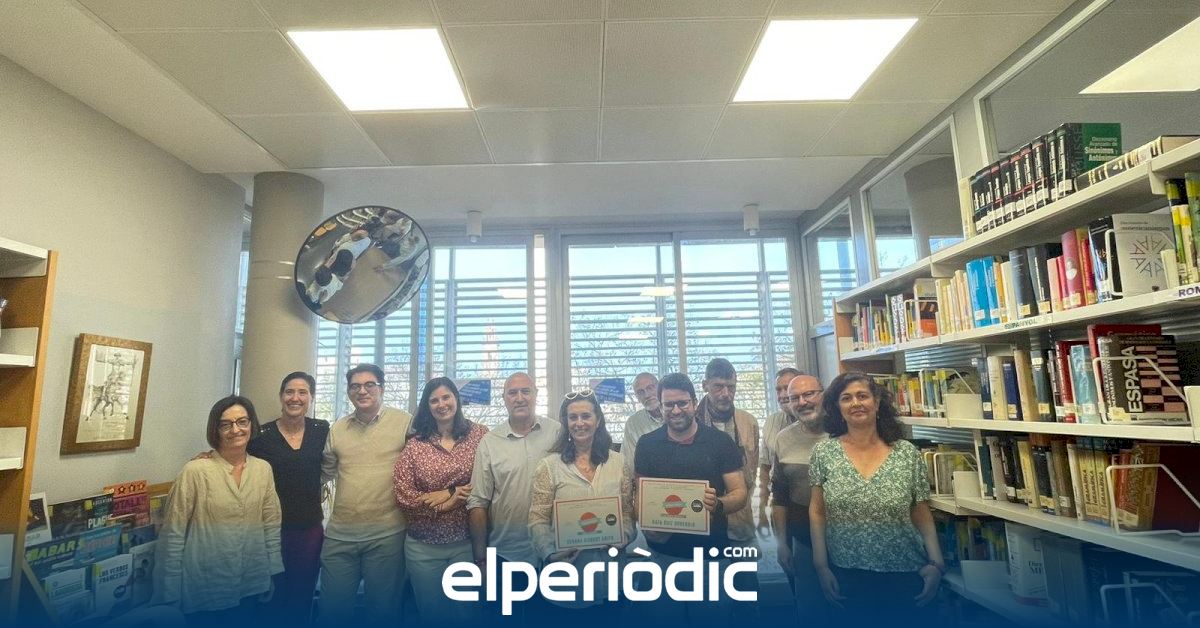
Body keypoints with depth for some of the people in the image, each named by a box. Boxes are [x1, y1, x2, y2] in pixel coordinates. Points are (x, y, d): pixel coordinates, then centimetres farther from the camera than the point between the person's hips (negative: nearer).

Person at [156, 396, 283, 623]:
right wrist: (169, 593, -9)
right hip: (204, 591, -4)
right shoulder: (195, 471, -15)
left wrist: (273, 575, 6)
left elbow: (272, 525, 6)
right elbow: (172, 533, -11)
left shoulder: (263, 469, 0)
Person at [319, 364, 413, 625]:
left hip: (387, 534, -3)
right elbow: (327, 471, 19)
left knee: (383, 610, 11)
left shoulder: (405, 421, -5)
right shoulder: (337, 428, 8)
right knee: (333, 610, 14)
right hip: (339, 534, 4)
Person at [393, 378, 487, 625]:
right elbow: (404, 496, -8)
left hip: (467, 542, -1)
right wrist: (450, 498, -14)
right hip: (422, 545, 1)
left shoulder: (479, 435, -3)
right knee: (430, 613, 18)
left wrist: (447, 494, -15)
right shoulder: (414, 443, -2)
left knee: (465, 612, 14)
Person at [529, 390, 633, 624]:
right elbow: (538, 520, -6)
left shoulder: (618, 462, 3)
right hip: (566, 573, -2)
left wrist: (621, 538, -11)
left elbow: (628, 511, 7)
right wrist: (551, 553, -21)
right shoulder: (548, 465, -4)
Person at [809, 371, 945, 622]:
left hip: (905, 576, 0)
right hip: (845, 576, 0)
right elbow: (817, 512, -1)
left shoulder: (908, 453, -4)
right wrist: (821, 567, -5)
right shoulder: (823, 452, -5)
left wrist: (936, 563, -8)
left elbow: (922, 515, 2)